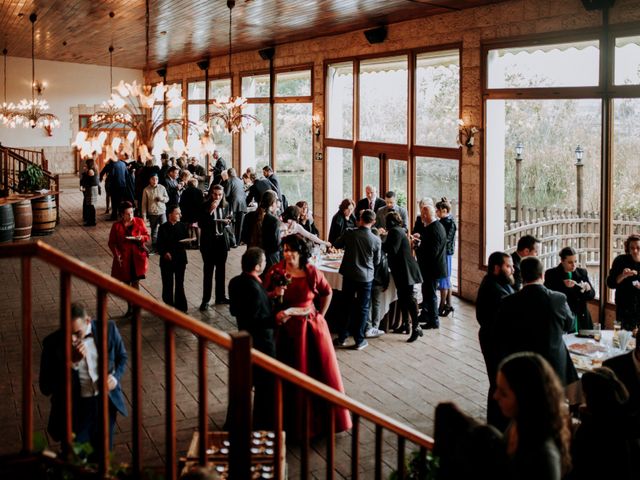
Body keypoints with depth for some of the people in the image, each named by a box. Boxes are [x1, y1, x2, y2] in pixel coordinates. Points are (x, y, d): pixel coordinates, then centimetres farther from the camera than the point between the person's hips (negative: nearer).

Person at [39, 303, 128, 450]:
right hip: (74, 409, -2)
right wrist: (72, 362, -27)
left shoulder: (108, 329, -11)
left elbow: (122, 357, 8)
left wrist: (116, 377, -12)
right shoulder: (52, 343, -16)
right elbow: (45, 388, -16)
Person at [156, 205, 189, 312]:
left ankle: (181, 307, 13)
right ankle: (168, 306, 18)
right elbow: (160, 244, -6)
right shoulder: (163, 228, -6)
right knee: (168, 284, 6)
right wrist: (164, 253, -21)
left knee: (179, 283, 6)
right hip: (167, 259, -2)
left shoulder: (182, 226, 2)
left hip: (180, 258, 2)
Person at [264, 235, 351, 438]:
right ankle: (295, 420, 20)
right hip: (287, 328, -1)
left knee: (321, 372, 7)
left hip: (312, 326, 1)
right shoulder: (276, 272, -6)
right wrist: (275, 294, -19)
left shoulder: (312, 273, -4)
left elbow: (327, 293, 12)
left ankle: (325, 418, 23)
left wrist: (320, 315, 9)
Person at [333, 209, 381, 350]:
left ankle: (342, 338, 20)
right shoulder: (376, 240, -13)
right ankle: (359, 340, 12)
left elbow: (337, 244, 9)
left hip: (349, 275, 2)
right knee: (362, 308, 9)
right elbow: (377, 261, 2)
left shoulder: (349, 234, -11)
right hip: (366, 277, -2)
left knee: (347, 306, 15)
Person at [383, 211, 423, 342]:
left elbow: (392, 250, -22)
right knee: (403, 298, 16)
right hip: (402, 271, 10)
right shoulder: (398, 231, 17)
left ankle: (416, 327, -13)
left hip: (405, 271, -10)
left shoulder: (396, 232, -14)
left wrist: (379, 243, -13)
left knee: (409, 298, -11)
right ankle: (405, 324, 24)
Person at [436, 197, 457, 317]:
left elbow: (445, 239, -22)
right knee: (446, 280, 15)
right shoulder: (444, 220, 10)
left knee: (443, 280, -2)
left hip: (446, 253, -9)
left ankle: (442, 307, 5)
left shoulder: (449, 222, -17)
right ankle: (448, 304, 23)